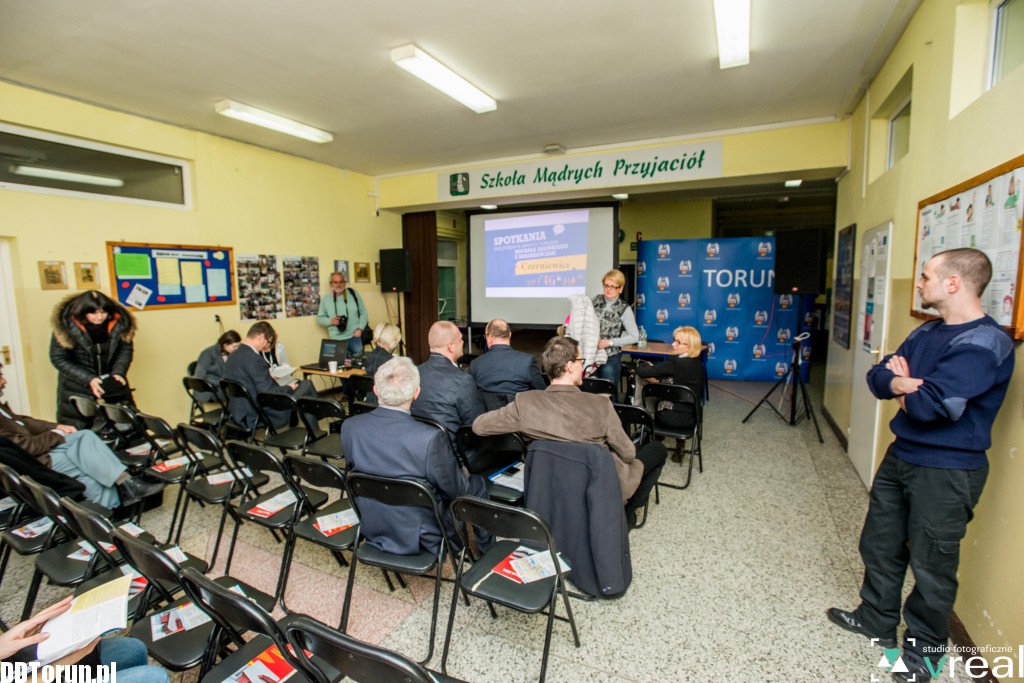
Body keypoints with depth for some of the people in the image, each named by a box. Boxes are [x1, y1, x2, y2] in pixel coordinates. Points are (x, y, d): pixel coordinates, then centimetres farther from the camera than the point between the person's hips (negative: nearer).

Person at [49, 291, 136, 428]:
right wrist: (88, 379, -21)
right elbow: (58, 359, -12)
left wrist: (119, 373, -17)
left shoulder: (118, 322, -14)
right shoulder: (66, 325, -18)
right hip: (77, 384, -2)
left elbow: (126, 350, -2)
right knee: (75, 430, 3)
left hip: (112, 380, 2)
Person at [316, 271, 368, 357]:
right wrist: (331, 321, -12)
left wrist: (360, 328, -5)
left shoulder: (353, 293, 1)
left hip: (354, 337, 1)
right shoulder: (325, 298, 1)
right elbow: (320, 317, 8)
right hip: (336, 339, 0)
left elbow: (363, 312, 5)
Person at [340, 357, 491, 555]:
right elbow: (457, 490, -17)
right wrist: (464, 475, 6)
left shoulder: (349, 426, -15)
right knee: (476, 483, 17)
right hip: (421, 538, -5)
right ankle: (487, 550, 36)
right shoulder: (430, 438, -32)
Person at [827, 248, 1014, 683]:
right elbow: (878, 378, 3)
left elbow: (935, 404, -29)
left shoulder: (985, 342, -20)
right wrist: (904, 382, -17)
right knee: (879, 545, 19)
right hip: (901, 455, 8)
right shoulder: (926, 332, 6)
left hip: (947, 470, -8)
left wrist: (904, 393, -9)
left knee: (931, 565, 9)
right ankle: (877, 619, 39)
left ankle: (925, 647, 32)